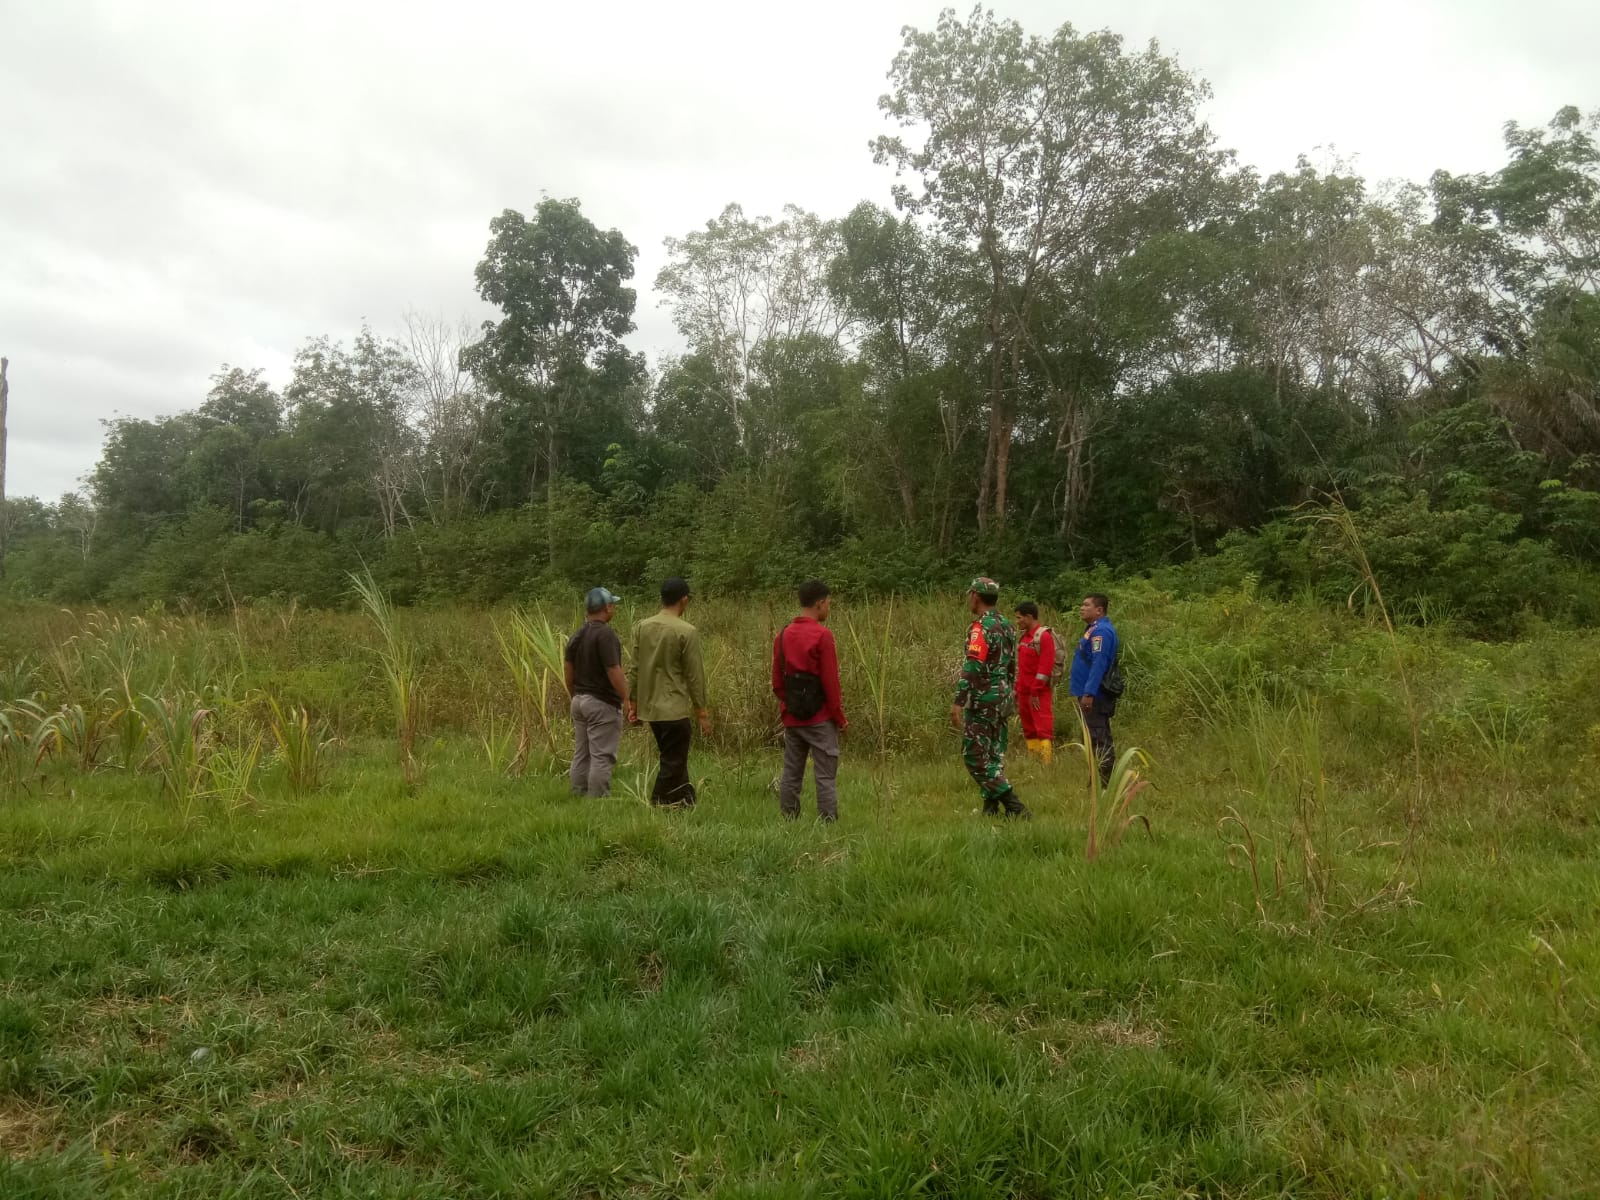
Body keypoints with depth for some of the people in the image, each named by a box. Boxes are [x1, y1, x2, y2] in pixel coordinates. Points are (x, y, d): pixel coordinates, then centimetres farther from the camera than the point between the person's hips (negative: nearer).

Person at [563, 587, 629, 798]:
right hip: (602, 704, -8)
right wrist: (628, 701, -13)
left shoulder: (576, 636, 8)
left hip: (580, 701, 9)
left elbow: (569, 674, 12)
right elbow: (614, 673, -21)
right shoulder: (605, 634, -17)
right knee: (601, 757, -4)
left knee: (581, 755, 11)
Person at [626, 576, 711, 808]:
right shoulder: (687, 631, -12)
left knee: (674, 758, 20)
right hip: (674, 710, -7)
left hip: (649, 708, 7)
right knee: (672, 764, 2)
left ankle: (686, 800, 29)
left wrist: (633, 703, 14)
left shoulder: (642, 627, 4)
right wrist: (702, 713, -4)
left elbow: (634, 669, 7)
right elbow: (695, 676, -10)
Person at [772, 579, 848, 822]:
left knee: (791, 775, 11)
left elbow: (777, 682, 10)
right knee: (825, 777, -2)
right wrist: (840, 718, -5)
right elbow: (830, 683, -13)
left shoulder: (783, 635, 7)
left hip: (791, 719, 6)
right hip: (820, 719, -6)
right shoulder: (822, 635, -13)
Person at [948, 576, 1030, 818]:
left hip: (983, 700, -9)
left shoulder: (981, 628, -16)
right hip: (1004, 698, 9)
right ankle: (991, 808, 14)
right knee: (994, 755, 13)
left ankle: (1014, 807, -10)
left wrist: (958, 702, -25)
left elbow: (972, 668, -24)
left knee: (975, 757, -4)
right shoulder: (1006, 626, 12)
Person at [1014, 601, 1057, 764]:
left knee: (1043, 729, -9)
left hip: (1039, 693, -9)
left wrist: (1035, 692, -18)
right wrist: (1017, 688, 15)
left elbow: (1045, 666, -17)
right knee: (1029, 730, 11)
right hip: (1024, 691, 9)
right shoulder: (1024, 636, 14)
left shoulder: (1044, 636, -12)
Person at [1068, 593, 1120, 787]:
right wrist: (1075, 681, 26)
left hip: (1094, 696, -11)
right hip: (1091, 693, 11)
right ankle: (1101, 779, 20)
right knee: (1100, 739, 14)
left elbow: (1099, 663, -25)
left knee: (1098, 739, -7)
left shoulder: (1101, 631, -17)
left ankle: (1104, 782, -3)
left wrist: (1088, 693, -28)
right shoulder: (1093, 629, 16)